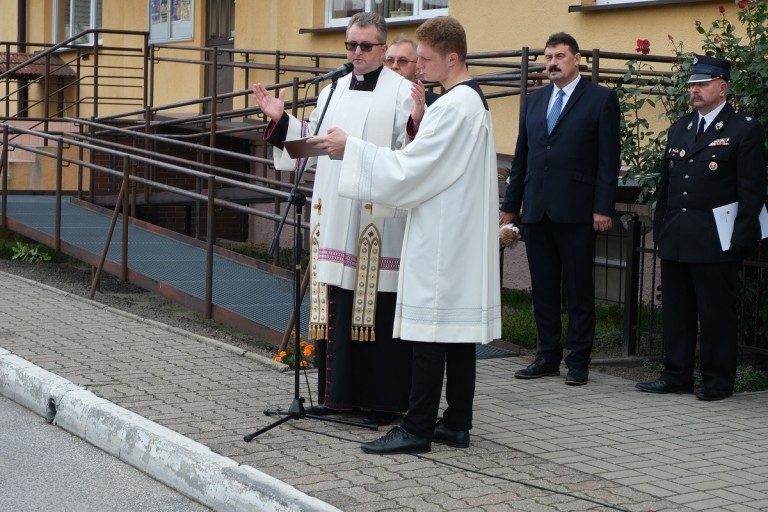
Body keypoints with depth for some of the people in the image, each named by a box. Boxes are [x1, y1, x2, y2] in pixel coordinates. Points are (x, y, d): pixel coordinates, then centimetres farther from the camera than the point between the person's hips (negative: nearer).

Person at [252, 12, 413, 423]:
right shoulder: (333, 93, 17)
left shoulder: (402, 93, -2)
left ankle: (384, 398, 7)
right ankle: (340, 393, 17)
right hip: (335, 219, 6)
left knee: (378, 308, -2)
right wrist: (280, 120, 15)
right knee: (337, 307, 8)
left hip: (378, 224, -6)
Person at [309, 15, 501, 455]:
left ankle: (417, 430, -1)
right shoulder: (475, 101, 14)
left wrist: (351, 147, -13)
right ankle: (457, 423, 15)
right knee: (459, 332, 10)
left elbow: (407, 169, -18)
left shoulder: (451, 108, -17)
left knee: (430, 334, -6)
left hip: (440, 242, -10)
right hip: (463, 237, 10)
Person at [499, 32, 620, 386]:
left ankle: (578, 361, 8)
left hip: (575, 211, -5)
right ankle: (548, 356, 18)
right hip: (536, 210, 5)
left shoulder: (601, 99, 0)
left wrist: (603, 208, -12)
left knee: (579, 289, 1)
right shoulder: (534, 101, 16)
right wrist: (510, 205, 14)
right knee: (543, 288, 9)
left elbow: (608, 158, -5)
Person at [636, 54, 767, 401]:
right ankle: (676, 376, 19)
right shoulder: (679, 129, 16)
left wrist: (740, 239, -13)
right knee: (675, 311, 10)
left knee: (716, 313, 0)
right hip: (676, 240, 7)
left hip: (715, 242, -6)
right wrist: (660, 230, 14)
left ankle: (717, 381, 9)